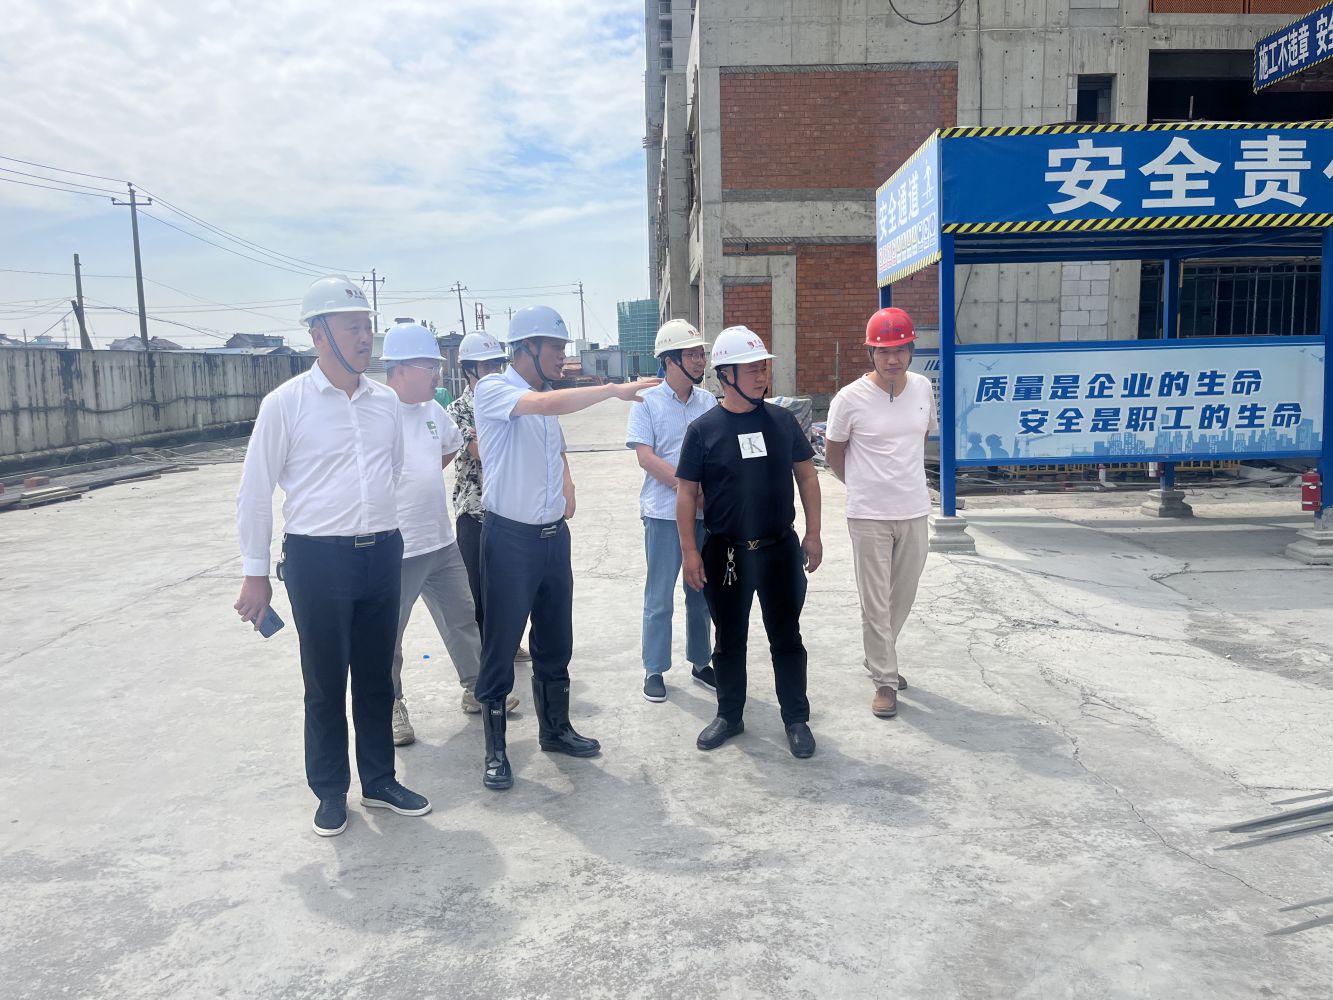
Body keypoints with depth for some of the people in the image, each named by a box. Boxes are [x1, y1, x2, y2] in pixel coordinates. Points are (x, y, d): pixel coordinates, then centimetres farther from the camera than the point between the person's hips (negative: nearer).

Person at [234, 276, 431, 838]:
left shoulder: (386, 402, 5)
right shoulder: (286, 404, -7)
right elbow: (255, 492, -3)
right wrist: (255, 574, -3)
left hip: (382, 554, 4)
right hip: (318, 559, -4)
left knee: (377, 679, 14)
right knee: (325, 684, 9)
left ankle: (379, 782, 31)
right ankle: (330, 792, 27)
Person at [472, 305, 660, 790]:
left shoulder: (549, 397, 10)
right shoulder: (493, 389, -12)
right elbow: (544, 404, -33)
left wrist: (567, 492, 14)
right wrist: (615, 389, -32)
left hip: (553, 535, 7)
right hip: (510, 537, -7)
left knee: (555, 643, 17)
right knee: (500, 648, 3)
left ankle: (555, 728, 33)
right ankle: (495, 750, 16)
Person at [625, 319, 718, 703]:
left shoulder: (709, 402, 6)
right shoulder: (647, 403, -5)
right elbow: (646, 457, -11)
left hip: (706, 512, 4)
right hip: (664, 513, -4)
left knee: (702, 593, 13)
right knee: (659, 597, 4)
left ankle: (700, 662, 27)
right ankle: (654, 669, 17)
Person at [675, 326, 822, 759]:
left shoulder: (781, 420, 1)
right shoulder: (703, 429, -6)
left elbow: (806, 475, 8)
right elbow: (687, 493, -2)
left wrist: (813, 533, 5)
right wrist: (689, 551, -6)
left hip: (780, 548, 1)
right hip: (725, 553, -1)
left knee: (786, 637, 10)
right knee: (729, 640, 13)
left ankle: (797, 719, 24)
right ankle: (729, 715, 30)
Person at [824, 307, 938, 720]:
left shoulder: (922, 388, 1)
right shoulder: (850, 399, -12)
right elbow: (833, 452, 2)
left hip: (914, 511, 5)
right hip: (869, 515, -4)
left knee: (903, 597, 16)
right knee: (876, 604, 1)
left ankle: (879, 657, 38)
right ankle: (885, 680, 14)